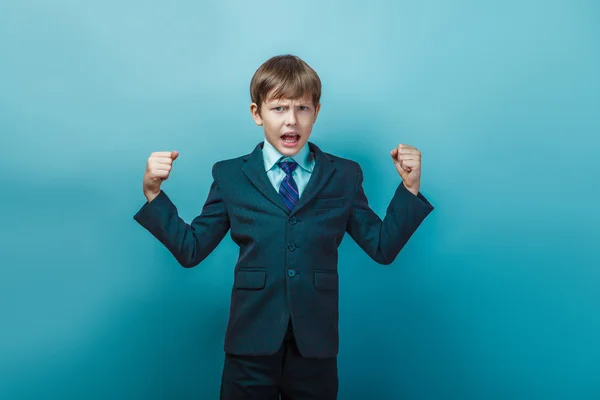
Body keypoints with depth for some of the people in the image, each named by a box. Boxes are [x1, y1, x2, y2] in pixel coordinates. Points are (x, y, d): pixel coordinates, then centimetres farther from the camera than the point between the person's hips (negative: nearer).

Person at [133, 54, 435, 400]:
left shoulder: (344, 176, 3)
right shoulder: (230, 176, 2)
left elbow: (383, 247, 2)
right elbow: (190, 249, 1)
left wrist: (410, 188, -7)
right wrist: (153, 193, -8)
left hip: (316, 347, 1)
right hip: (251, 346, 0)